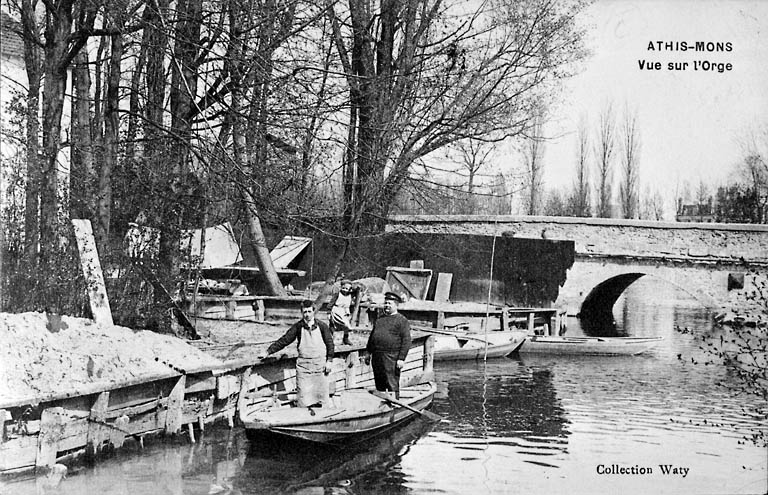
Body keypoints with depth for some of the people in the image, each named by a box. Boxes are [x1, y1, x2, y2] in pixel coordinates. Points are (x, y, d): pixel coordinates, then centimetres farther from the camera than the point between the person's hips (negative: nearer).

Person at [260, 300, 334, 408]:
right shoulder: (298, 326, -1)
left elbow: (330, 343, 5)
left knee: (319, 394, 4)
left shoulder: (321, 326, -2)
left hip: (320, 363, 0)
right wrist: (268, 352, -2)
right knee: (304, 394, -5)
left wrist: (329, 361, -1)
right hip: (303, 364, 0)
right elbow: (284, 340, 1)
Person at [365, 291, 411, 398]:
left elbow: (406, 341, -9)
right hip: (376, 357, 7)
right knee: (379, 384, 10)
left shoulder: (402, 320, -3)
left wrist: (401, 358, -15)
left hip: (391, 358, -7)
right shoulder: (379, 319, 19)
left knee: (392, 385, -6)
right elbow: (371, 336, 24)